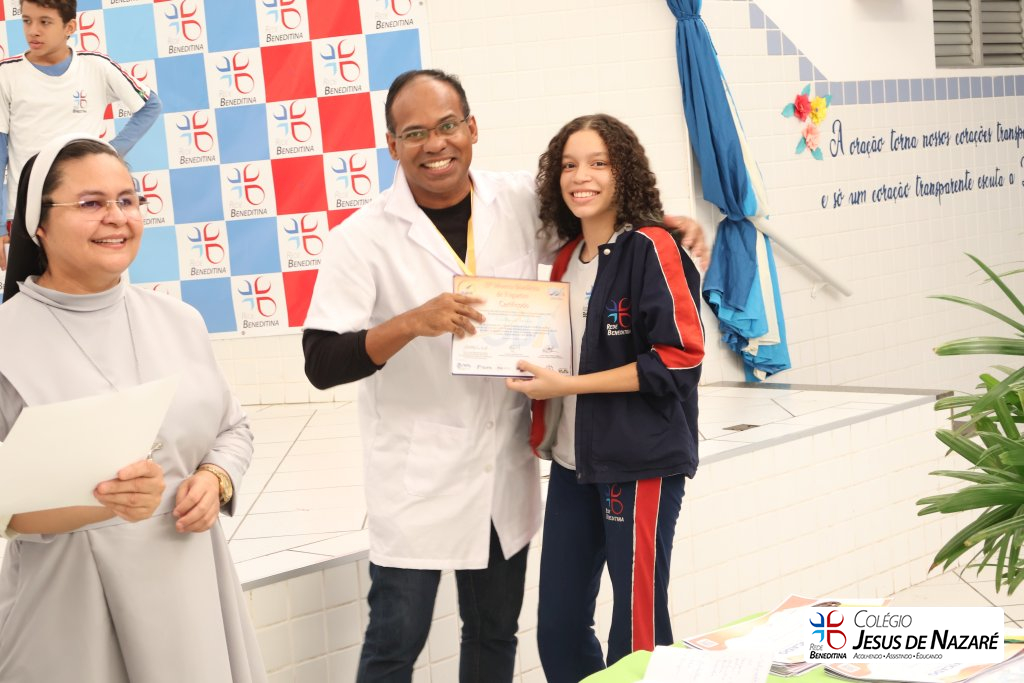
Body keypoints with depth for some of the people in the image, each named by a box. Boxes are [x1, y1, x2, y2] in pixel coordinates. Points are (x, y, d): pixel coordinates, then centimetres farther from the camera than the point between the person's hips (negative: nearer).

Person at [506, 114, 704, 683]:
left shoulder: (650, 248, -10)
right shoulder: (567, 257, 11)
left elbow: (678, 358, -17)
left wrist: (568, 385, -18)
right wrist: (539, 373, 2)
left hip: (640, 463, -7)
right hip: (573, 462, 7)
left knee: (637, 625, 1)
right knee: (557, 628, 9)